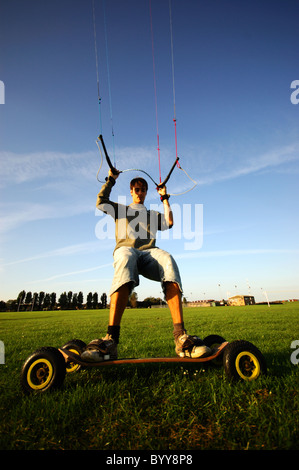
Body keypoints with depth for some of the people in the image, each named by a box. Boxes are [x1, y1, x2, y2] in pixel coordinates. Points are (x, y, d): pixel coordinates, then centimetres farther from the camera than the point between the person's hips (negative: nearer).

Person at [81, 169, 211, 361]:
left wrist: (165, 198, 25)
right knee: (125, 259, -43)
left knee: (167, 259, -38)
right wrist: (111, 180, 23)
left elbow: (169, 223, 19)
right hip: (126, 248, -1)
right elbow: (100, 203, 18)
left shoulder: (153, 214, 38)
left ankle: (181, 337, -49)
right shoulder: (121, 209, 35)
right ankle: (111, 340, -54)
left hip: (149, 252, 2)